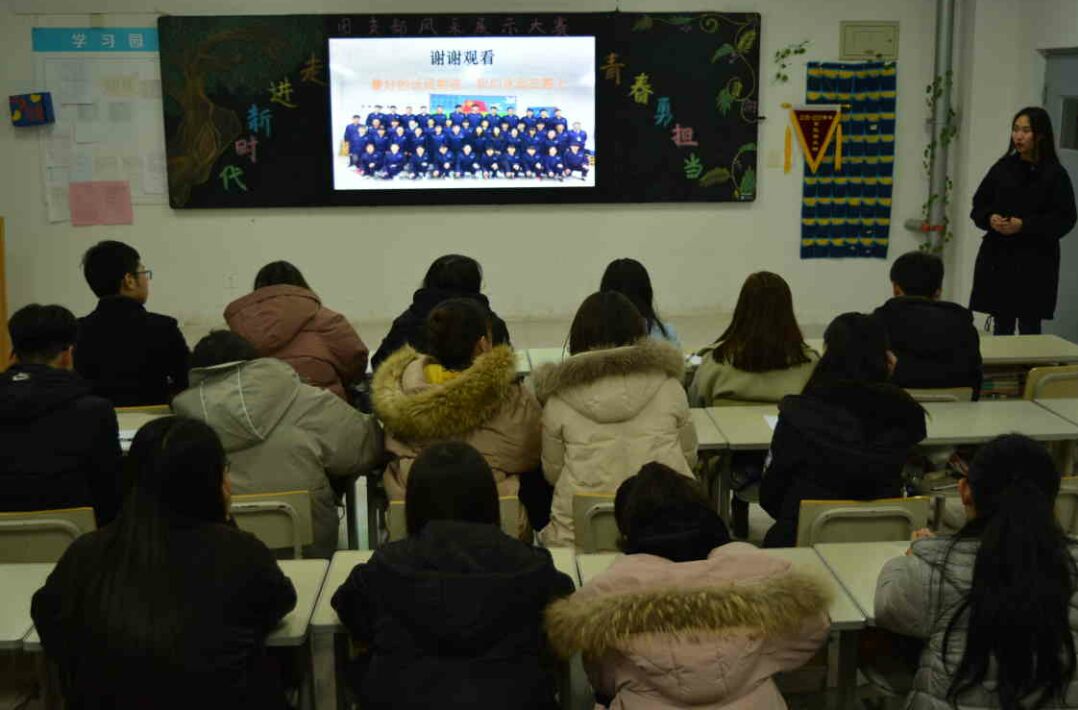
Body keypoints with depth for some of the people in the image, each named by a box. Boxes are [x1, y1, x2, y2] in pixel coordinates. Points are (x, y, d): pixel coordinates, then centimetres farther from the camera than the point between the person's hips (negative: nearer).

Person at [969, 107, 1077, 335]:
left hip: (1034, 262, -4)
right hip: (998, 257, 4)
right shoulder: (1002, 168, 7)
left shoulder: (1055, 174, -5)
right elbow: (978, 205, 12)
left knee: (1029, 325, 0)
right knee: (1002, 324, 8)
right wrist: (990, 218, -9)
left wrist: (1024, 225, -18)